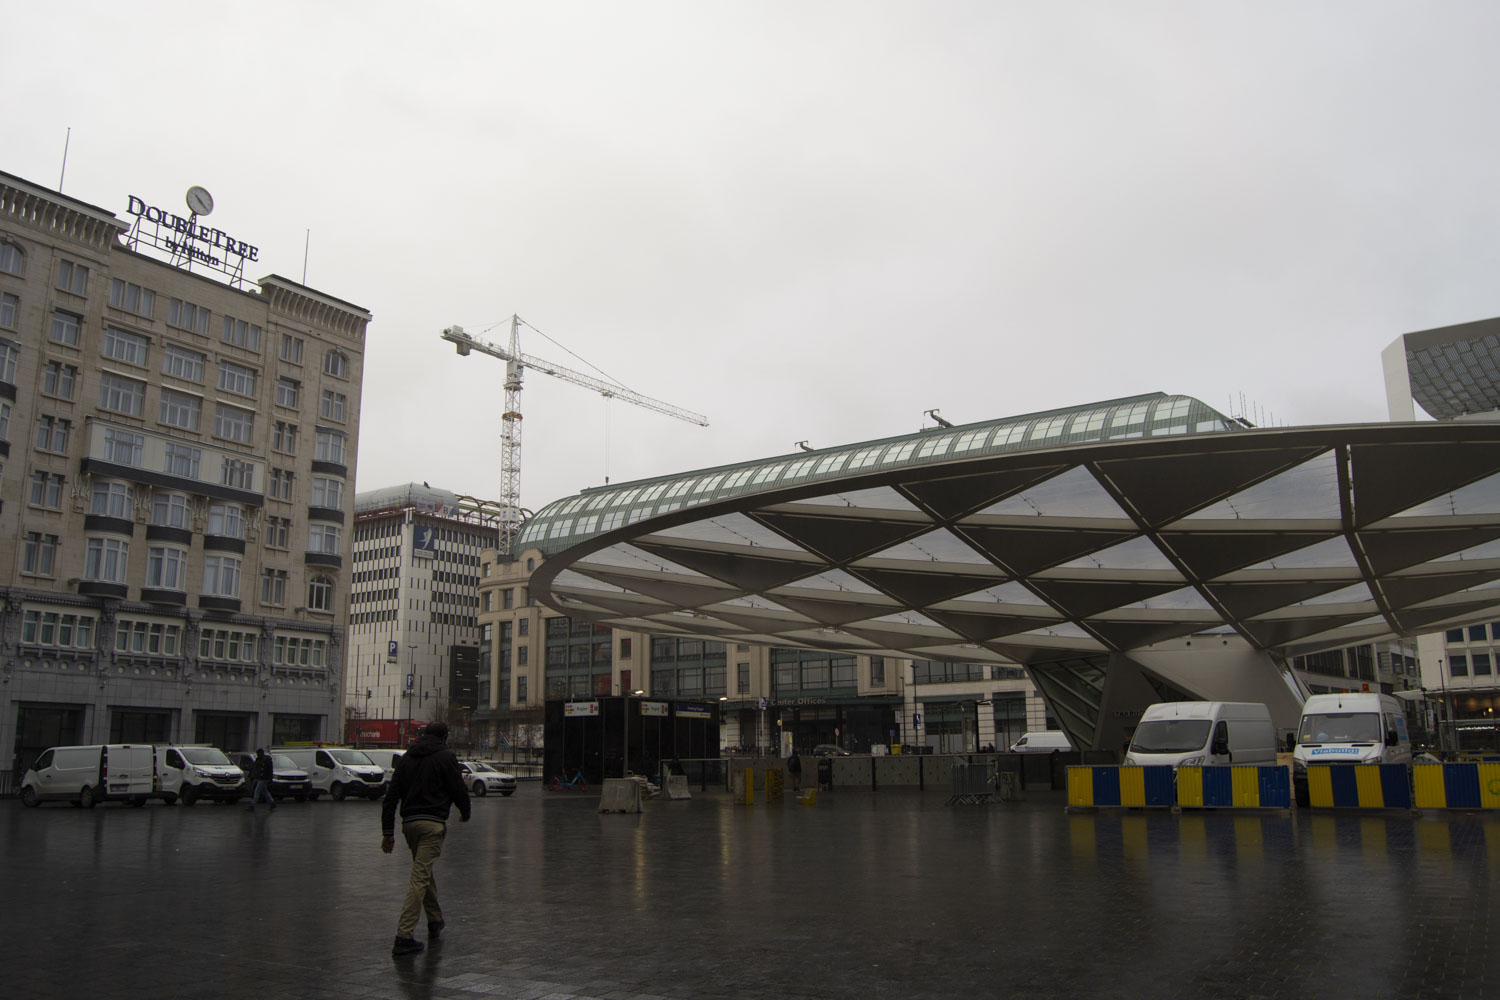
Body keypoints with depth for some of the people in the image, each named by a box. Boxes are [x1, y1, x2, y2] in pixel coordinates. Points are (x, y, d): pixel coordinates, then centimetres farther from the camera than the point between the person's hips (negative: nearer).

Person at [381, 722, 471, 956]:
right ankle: (404, 936, -11)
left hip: (409, 822, 6)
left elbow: (391, 797, 10)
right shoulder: (445, 757, -3)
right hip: (432, 823, -6)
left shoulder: (406, 757, 13)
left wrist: (387, 832, 10)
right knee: (420, 877, -7)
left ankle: (435, 921, 35)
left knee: (423, 871, 23)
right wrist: (465, 813, 17)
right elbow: (459, 790, -3)